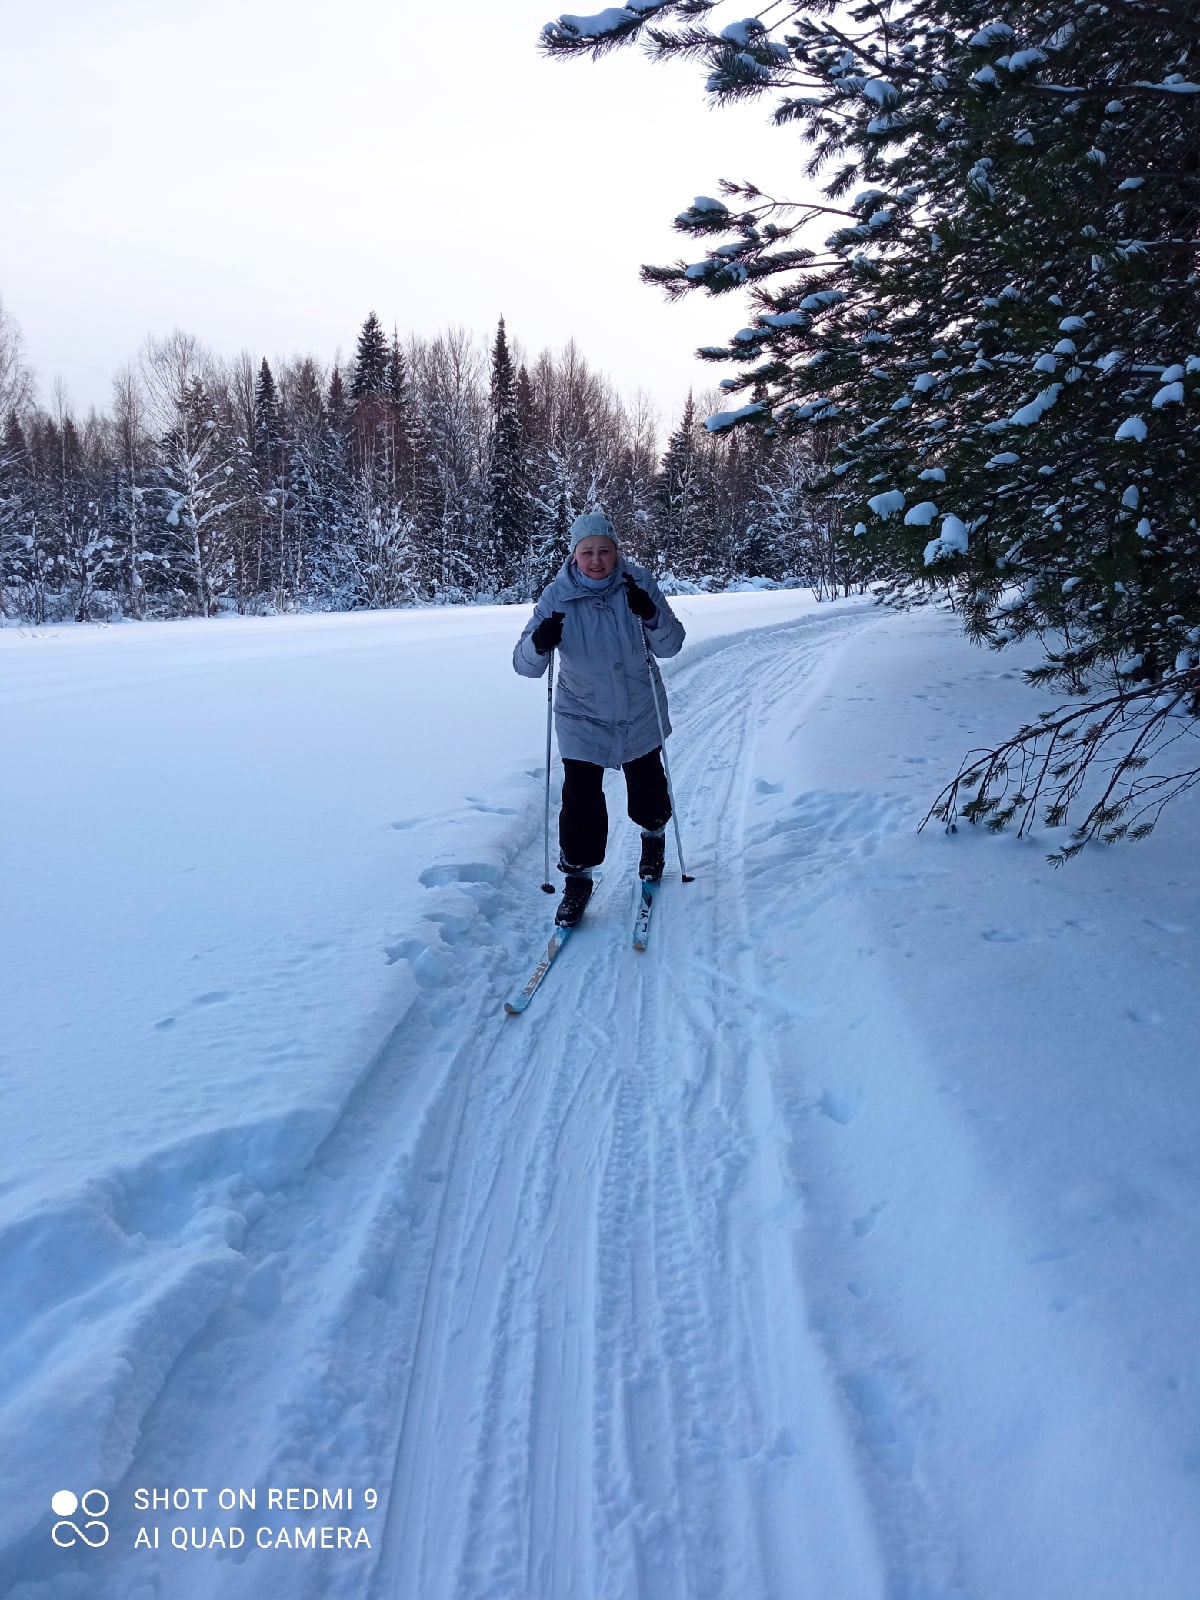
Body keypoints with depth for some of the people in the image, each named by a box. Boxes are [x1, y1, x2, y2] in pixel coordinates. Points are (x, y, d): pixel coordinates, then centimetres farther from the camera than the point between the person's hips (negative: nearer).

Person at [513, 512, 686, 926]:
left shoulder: (638, 583, -14)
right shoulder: (557, 596, -16)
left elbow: (671, 645, -13)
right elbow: (525, 665, -17)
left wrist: (651, 615, -33)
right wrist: (539, 643, -40)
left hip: (640, 715, 2)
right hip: (583, 719, -1)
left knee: (647, 785, 21)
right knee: (580, 800, -5)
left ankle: (653, 834, 50)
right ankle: (578, 876, 13)